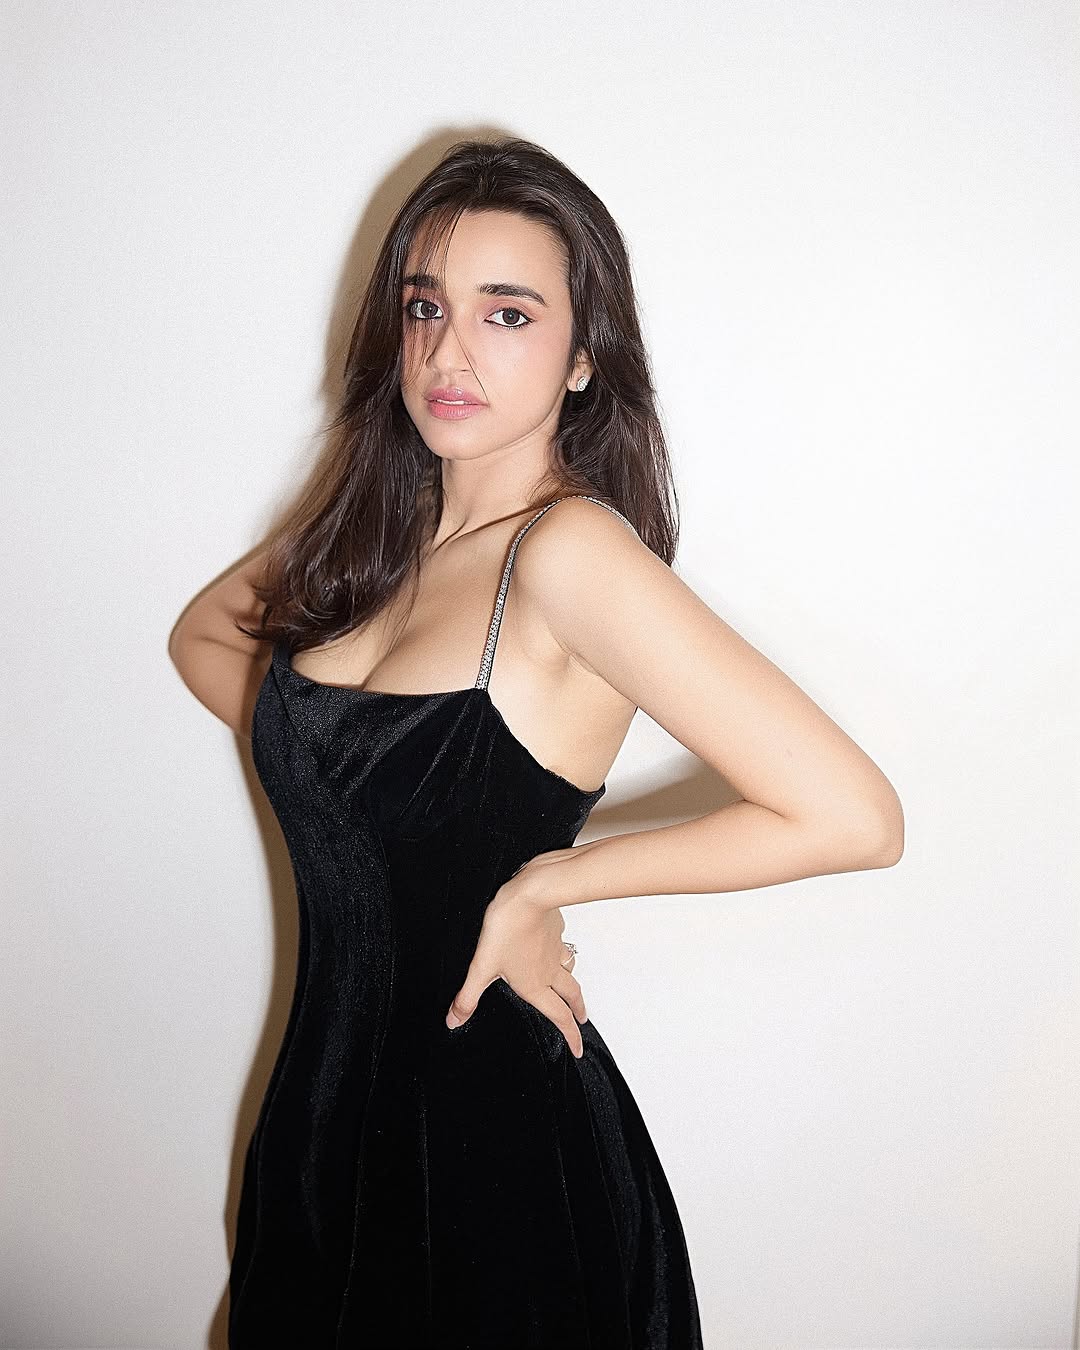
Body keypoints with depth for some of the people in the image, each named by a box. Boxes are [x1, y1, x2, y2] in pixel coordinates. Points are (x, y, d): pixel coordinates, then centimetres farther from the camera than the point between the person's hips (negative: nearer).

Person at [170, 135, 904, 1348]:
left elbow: (852, 816, -29)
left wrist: (544, 878, -19)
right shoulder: (369, 520, -1)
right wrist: (326, 758, -1)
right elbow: (203, 636, 17)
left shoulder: (568, 546, -23)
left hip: (497, 1125, -6)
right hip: (328, 1087, 7)